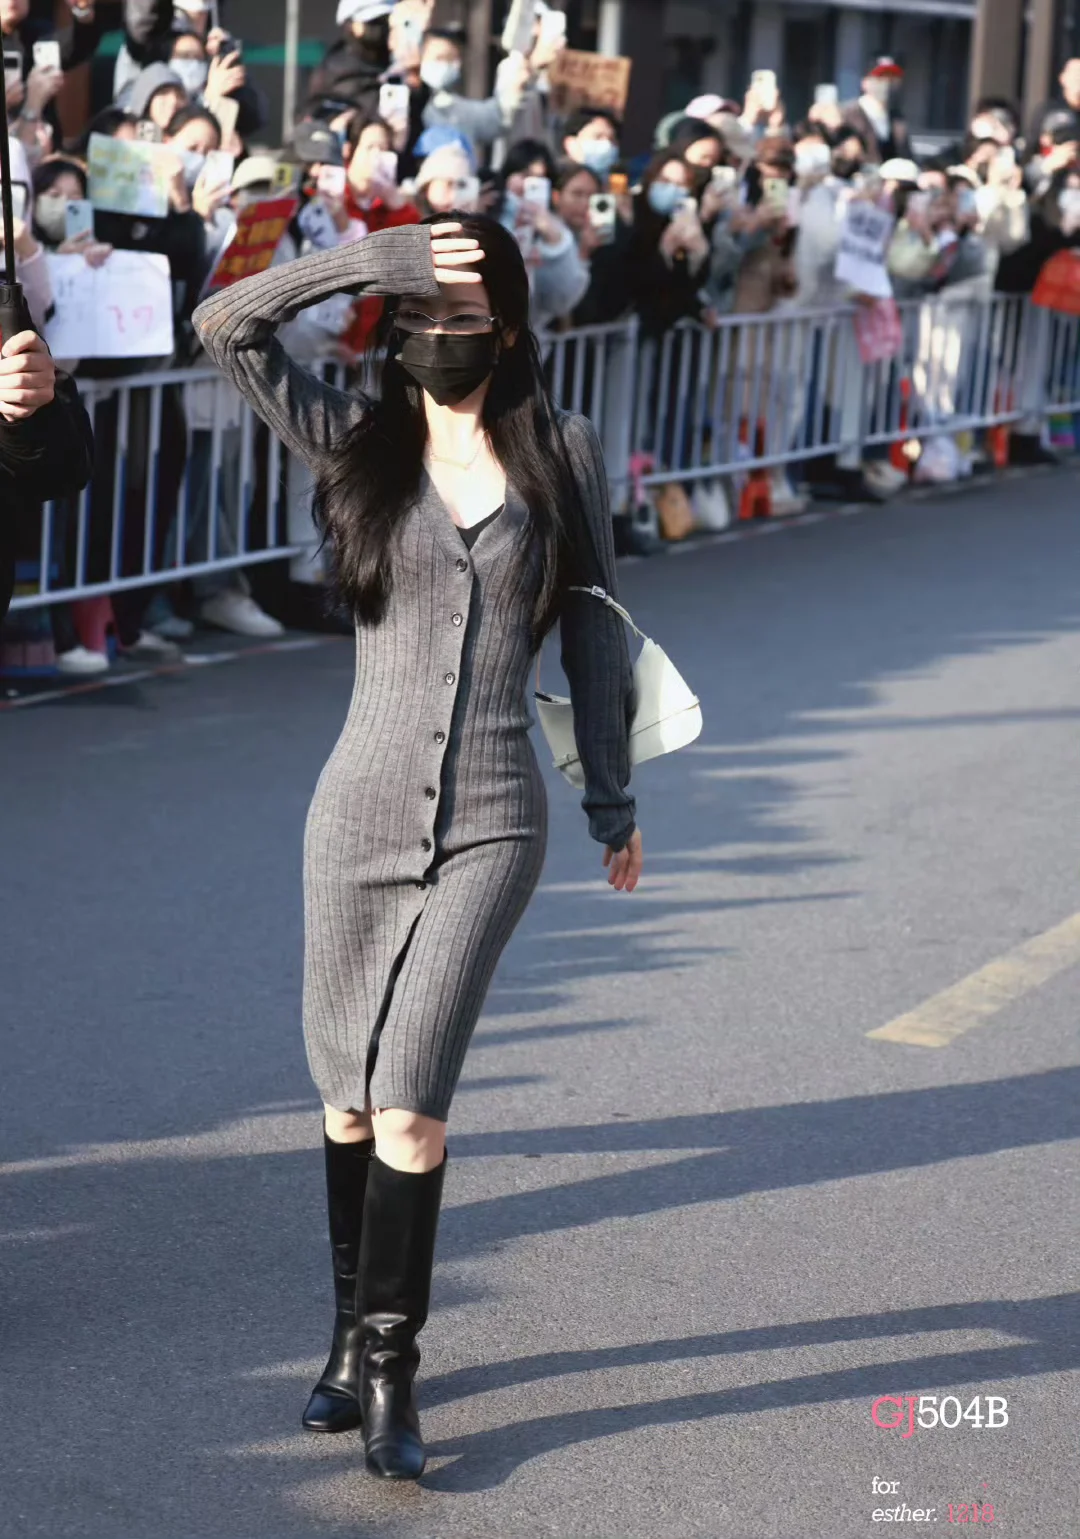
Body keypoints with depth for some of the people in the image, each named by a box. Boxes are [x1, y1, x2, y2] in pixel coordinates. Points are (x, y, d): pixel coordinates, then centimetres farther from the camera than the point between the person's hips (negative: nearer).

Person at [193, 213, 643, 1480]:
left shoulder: (564, 452, 3)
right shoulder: (358, 439, 4)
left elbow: (591, 629, 9)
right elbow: (223, 325, -6)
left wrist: (612, 803, 12)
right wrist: (374, 257, -11)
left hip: (492, 820, -1)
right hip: (359, 808, 2)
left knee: (409, 1099, -10)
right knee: (350, 1095, 10)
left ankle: (386, 1365, 1)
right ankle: (354, 1334, 27)